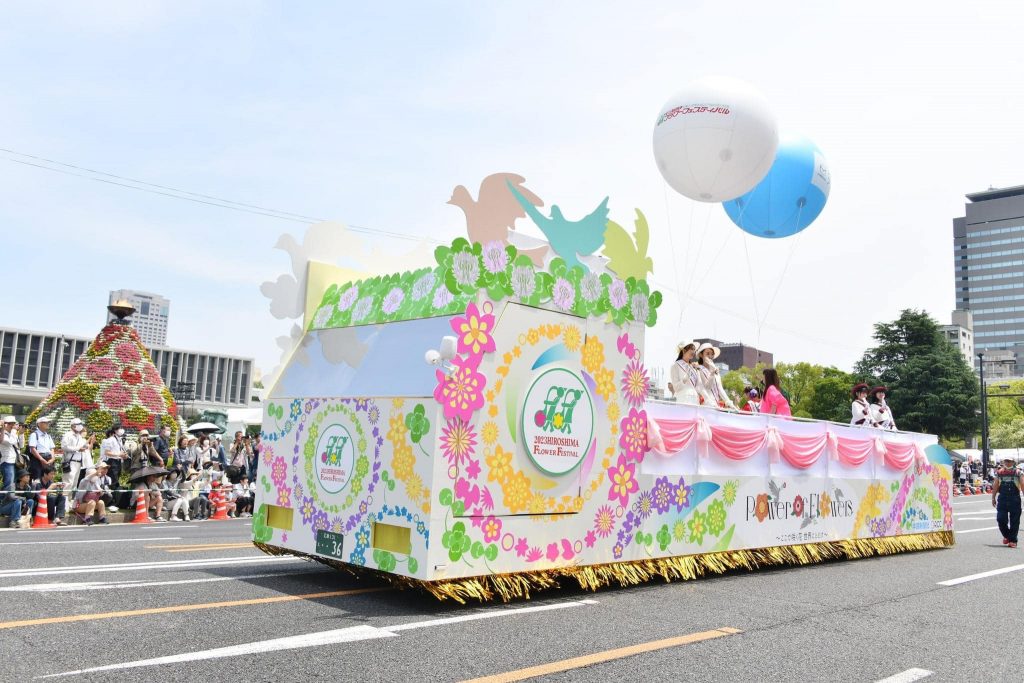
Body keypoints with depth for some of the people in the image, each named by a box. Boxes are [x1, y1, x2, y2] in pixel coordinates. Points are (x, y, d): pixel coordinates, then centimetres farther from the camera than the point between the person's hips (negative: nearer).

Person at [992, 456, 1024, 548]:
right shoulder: (999, 472, 8)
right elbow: (995, 486, 13)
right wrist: (993, 498, 12)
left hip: (1015, 499, -2)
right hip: (1002, 499, 2)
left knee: (1014, 521, 2)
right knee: (1001, 519, -2)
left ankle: (1013, 540, 12)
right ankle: (1006, 536, 21)